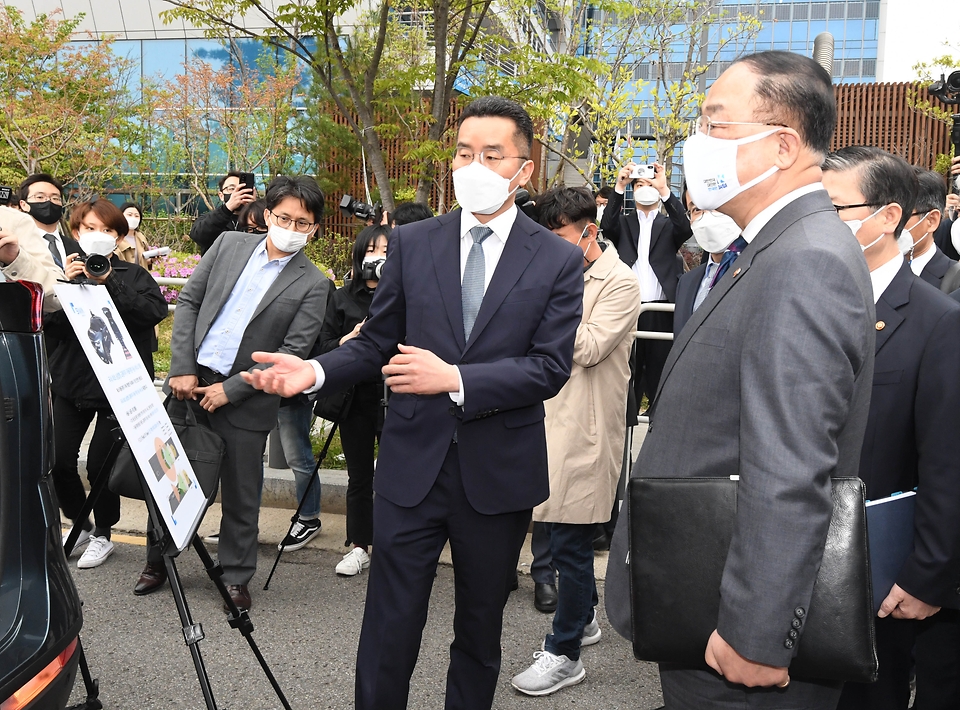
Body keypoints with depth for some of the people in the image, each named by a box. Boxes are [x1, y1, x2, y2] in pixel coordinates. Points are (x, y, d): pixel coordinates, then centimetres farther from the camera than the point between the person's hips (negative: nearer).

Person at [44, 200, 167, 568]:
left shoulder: (132, 275, 0)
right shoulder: (64, 269, 6)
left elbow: (155, 311, -19)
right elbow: (45, 321, -4)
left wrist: (109, 282, -22)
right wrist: (65, 284, -18)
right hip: (70, 380, 3)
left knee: (100, 463, -2)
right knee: (59, 461, -1)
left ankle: (102, 534, 21)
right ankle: (79, 524, 26)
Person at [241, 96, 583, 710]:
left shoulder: (558, 260, -3)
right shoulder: (412, 245, 2)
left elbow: (550, 369, -11)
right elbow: (377, 342, 5)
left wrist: (453, 378, -21)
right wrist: (316, 372, -14)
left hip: (498, 473, 0)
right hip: (413, 466, 1)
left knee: (480, 626, 17)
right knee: (390, 625, 5)